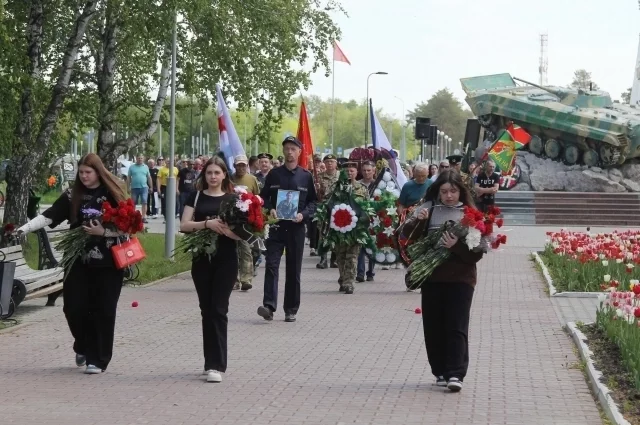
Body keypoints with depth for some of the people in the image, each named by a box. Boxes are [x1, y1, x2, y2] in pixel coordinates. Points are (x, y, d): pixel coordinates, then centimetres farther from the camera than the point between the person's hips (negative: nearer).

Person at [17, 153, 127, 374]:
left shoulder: (112, 195, -3)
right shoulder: (72, 195, 3)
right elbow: (49, 216, -6)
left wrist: (104, 232, -18)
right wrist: (24, 228, -19)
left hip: (108, 263, -2)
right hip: (79, 261, 2)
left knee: (103, 310, -2)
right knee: (74, 307, -2)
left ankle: (97, 359, 8)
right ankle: (83, 347, 26)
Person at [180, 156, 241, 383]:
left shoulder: (233, 198, 3)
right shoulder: (196, 197, 7)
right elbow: (184, 225, -3)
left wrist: (229, 230, -21)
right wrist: (207, 223, -18)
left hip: (226, 260, -2)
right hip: (201, 258, 2)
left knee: (218, 309, -7)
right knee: (206, 310, 7)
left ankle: (217, 365, -8)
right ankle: (212, 361, 17)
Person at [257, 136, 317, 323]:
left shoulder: (306, 176, 6)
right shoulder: (274, 174, 6)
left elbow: (313, 202, 9)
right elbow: (264, 197, 10)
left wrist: (303, 214, -9)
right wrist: (270, 209, -10)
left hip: (296, 227, 0)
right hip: (276, 226, 0)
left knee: (294, 270, 5)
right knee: (271, 265, -12)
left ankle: (291, 310, 13)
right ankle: (269, 306, -17)